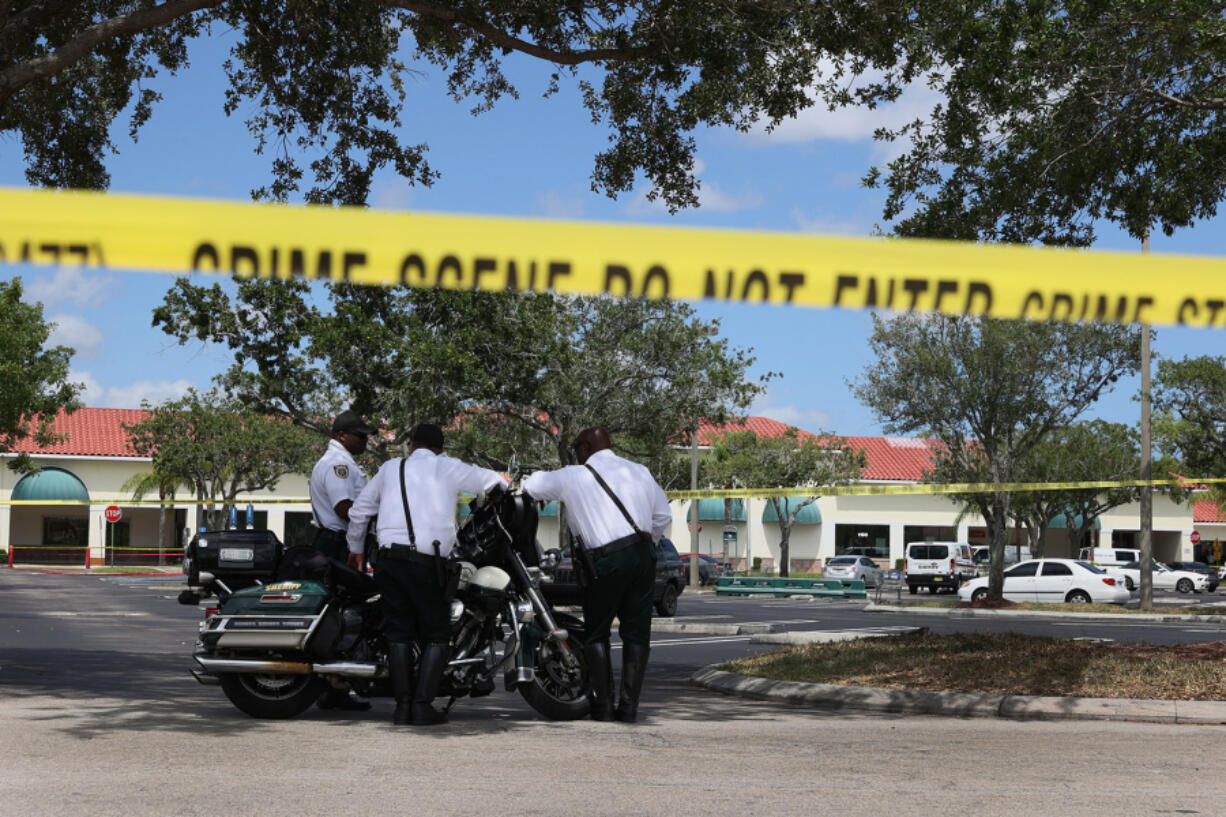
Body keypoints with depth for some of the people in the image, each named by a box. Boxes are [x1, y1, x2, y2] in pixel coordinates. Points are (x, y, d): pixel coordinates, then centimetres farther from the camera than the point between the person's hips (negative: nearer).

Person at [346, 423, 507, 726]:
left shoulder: (391, 468, 17)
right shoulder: (450, 468, 7)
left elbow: (358, 511, 21)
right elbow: (493, 481, 17)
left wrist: (355, 548, 36)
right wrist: (502, 482, 42)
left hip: (388, 558, 3)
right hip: (426, 562, -3)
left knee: (399, 633, 9)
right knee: (436, 636, 6)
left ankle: (402, 704, 2)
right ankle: (422, 705, -5)